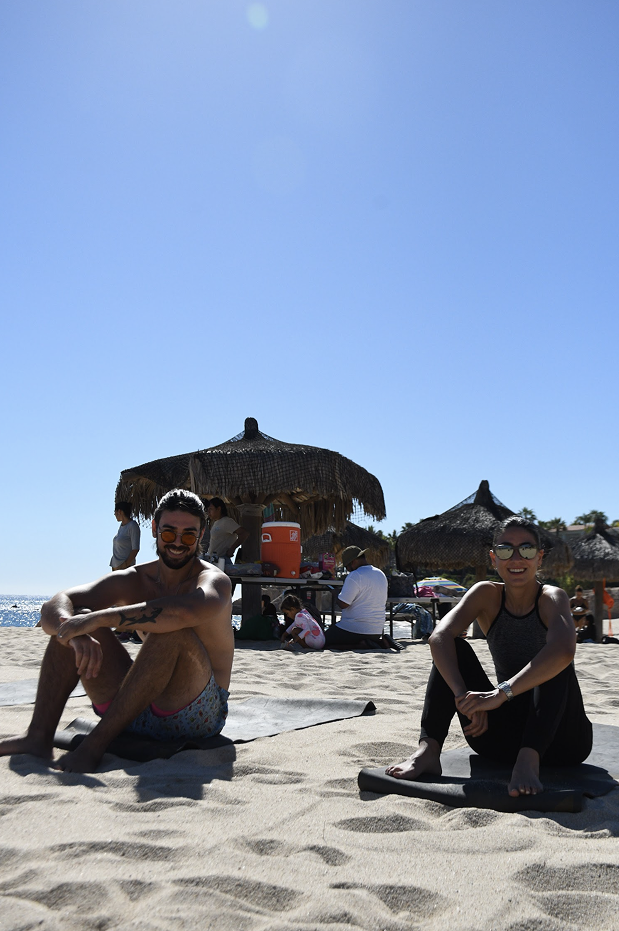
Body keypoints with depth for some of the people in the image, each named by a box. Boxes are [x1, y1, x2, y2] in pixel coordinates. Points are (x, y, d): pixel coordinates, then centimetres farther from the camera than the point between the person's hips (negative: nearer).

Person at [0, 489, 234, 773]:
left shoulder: (213, 580, -12)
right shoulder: (132, 580, 3)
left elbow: (184, 611, -39)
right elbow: (54, 607, -11)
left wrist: (99, 618, -36)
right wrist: (76, 634, -35)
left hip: (197, 714, -5)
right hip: (140, 708, 5)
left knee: (173, 630, -34)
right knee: (75, 617, -6)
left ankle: (95, 744, -29)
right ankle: (39, 735, -17)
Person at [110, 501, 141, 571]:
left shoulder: (133, 526, -10)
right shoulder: (122, 525, 14)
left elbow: (135, 549, -14)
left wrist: (126, 564, -17)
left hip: (125, 567, -8)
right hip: (116, 566, 8)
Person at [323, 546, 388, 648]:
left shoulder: (355, 576, -16)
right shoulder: (382, 575, 11)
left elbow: (343, 604, -18)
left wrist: (336, 593, 3)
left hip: (355, 629, -8)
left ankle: (360, 645, -15)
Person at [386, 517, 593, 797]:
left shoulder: (552, 598, -14)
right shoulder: (487, 595, -3)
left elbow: (564, 650, -38)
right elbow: (440, 636, -22)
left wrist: (501, 693, -44)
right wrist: (463, 696, -37)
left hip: (561, 737, -3)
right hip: (505, 736, 3)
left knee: (554, 664, -28)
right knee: (456, 649, -13)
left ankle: (529, 759, -37)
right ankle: (428, 749, -23)